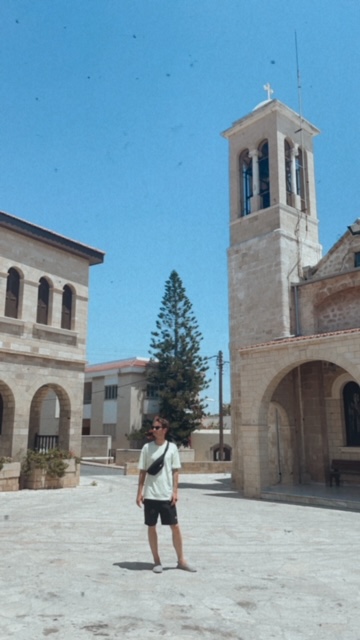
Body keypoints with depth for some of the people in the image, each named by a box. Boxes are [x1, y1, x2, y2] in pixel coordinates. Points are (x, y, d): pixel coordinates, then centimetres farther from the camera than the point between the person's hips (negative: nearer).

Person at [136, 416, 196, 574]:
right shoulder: (147, 447, 1)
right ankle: (157, 561, 21)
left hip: (167, 495, 0)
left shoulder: (172, 447, 0)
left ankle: (181, 560, 17)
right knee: (151, 527, 7)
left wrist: (175, 491, -5)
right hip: (150, 495, 1)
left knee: (175, 527, 3)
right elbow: (142, 472, 4)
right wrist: (139, 493, -1)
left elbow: (175, 471, 2)